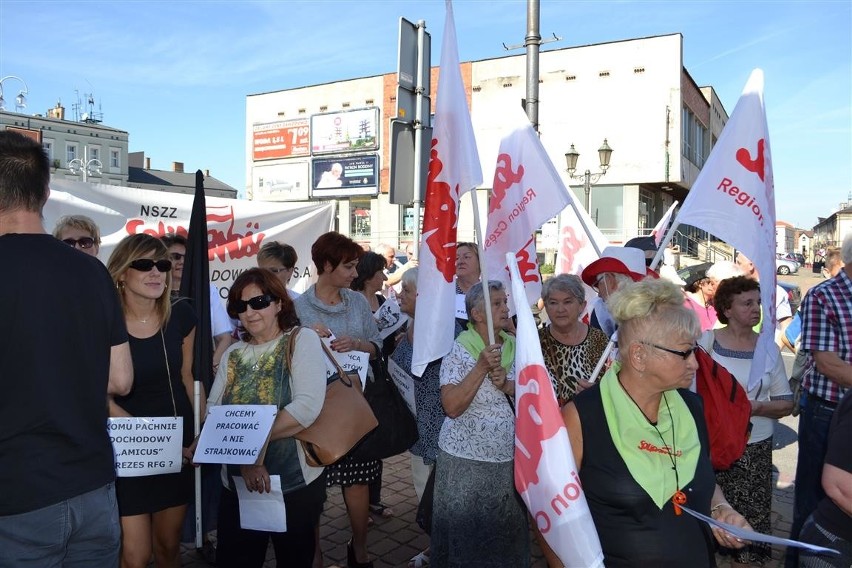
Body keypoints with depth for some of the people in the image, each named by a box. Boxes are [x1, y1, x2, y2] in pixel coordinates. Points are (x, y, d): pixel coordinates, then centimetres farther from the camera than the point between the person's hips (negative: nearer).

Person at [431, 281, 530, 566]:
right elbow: (452, 407, -20)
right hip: (466, 461, -4)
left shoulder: (517, 348, 2)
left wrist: (509, 384, -17)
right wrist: (482, 367, -26)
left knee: (506, 534, 18)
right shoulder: (459, 350, -12)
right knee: (464, 535, 11)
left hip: (510, 459, 4)